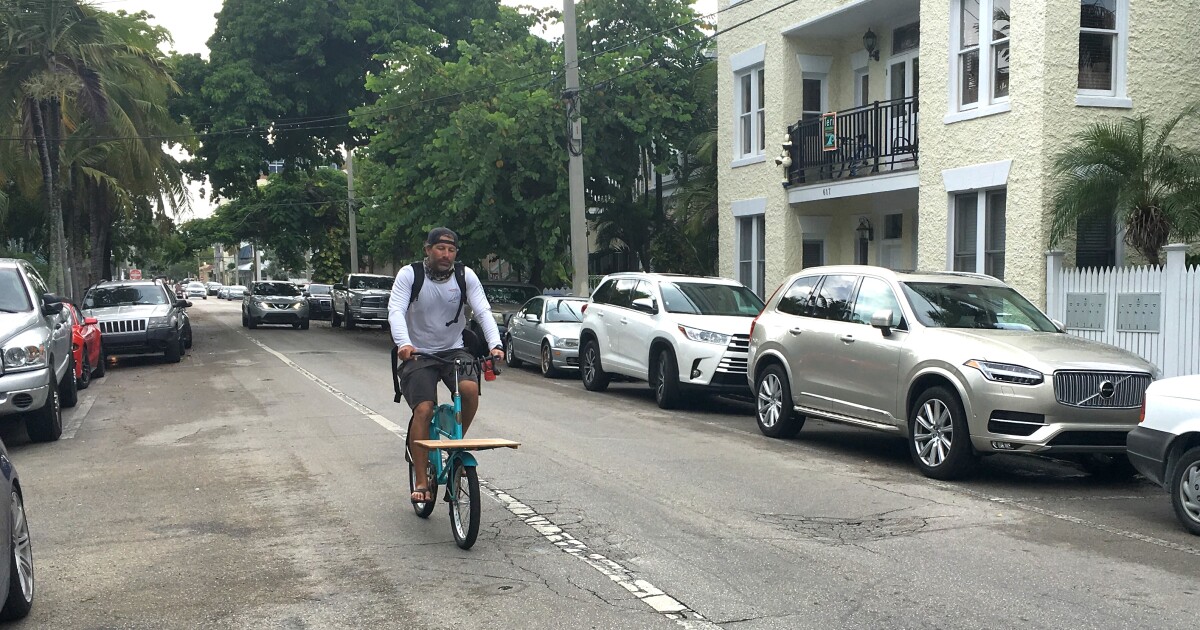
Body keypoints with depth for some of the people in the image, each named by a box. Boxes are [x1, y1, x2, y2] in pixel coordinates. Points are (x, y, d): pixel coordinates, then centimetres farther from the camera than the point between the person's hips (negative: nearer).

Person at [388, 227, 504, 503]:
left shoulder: (466, 276, -3)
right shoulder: (409, 274, -8)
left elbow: (483, 311, -10)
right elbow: (396, 310, -20)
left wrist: (495, 344, -27)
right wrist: (403, 343, -38)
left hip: (454, 350, 2)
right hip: (418, 354, -1)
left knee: (470, 387, -27)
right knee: (423, 410, -18)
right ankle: (421, 481, -11)